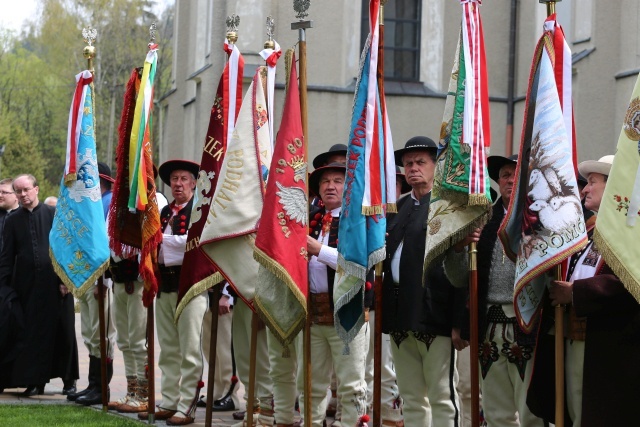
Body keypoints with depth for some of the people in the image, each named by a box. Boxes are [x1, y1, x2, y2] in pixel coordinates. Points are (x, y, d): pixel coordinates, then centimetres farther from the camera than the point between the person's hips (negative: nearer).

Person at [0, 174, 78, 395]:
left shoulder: (55, 215, 2)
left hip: (55, 283, -2)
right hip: (27, 285, 2)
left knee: (63, 333, 4)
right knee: (32, 335, 3)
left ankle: (68, 379, 15)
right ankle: (36, 381, 11)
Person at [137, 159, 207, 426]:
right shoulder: (165, 212, 18)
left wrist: (161, 238, -10)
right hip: (164, 284, 8)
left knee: (190, 351, -5)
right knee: (168, 350, 12)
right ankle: (169, 403, 18)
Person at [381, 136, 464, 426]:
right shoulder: (400, 206, 17)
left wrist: (460, 319, -16)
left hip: (434, 314, -7)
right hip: (400, 315, 7)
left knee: (442, 397, -2)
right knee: (412, 400, 12)